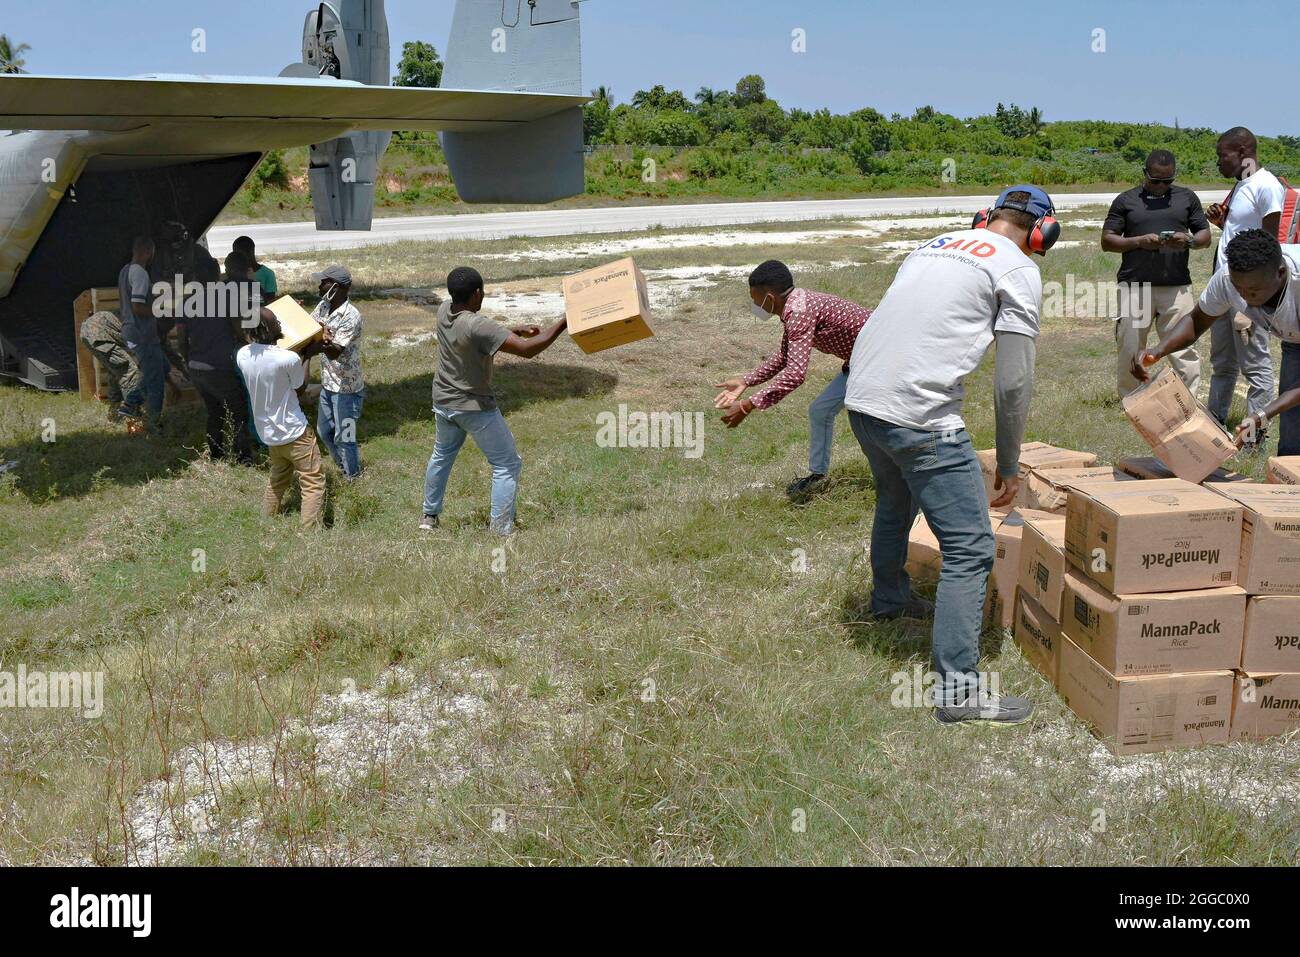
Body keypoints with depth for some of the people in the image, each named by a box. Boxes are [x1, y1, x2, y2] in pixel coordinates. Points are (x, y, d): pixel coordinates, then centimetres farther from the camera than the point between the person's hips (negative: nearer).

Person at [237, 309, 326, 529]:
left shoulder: (242, 356, -7)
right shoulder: (289, 358, -25)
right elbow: (301, 388, -7)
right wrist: (304, 357, 4)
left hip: (268, 432, 7)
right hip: (294, 432, -7)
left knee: (277, 482, 26)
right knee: (314, 483, 2)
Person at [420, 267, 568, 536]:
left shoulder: (443, 312, -7)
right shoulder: (477, 326, -30)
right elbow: (527, 350, -33)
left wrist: (516, 330, 2)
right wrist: (564, 324, -27)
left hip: (443, 402, 8)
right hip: (475, 408, -7)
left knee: (442, 454, 28)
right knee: (507, 465, 5)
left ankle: (429, 516, 40)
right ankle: (503, 531, 3)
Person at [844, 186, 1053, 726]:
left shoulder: (935, 245, 23)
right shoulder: (1019, 269, 2)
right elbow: (1014, 382, -3)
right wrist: (1009, 465, 9)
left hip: (860, 397, 8)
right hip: (918, 413, -8)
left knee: (896, 503, 33)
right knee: (970, 548, -3)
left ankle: (889, 599, 55)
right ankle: (957, 689, -3)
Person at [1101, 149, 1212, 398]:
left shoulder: (1187, 198, 13)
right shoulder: (1126, 200, 8)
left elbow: (1205, 236, 15)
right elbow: (1107, 241, 5)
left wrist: (1189, 240, -9)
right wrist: (1139, 241, -12)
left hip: (1177, 287, 1)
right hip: (1134, 287, -1)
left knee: (1184, 349, -3)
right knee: (1129, 351, 3)